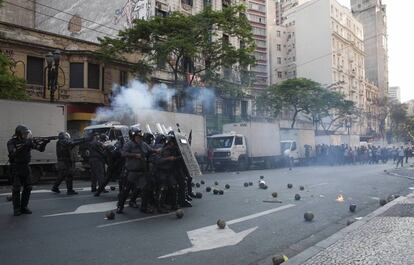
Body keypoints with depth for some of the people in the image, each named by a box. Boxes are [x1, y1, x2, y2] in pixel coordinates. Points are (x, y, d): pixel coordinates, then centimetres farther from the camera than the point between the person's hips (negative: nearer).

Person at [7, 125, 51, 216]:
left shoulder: (28, 141, 0)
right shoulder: (11, 142, -11)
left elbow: (40, 148, -6)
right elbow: (13, 153, -29)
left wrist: (44, 143, -26)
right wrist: (23, 145, -36)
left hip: (25, 167, 4)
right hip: (15, 168, -4)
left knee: (28, 187, 2)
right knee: (16, 188, -4)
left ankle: (24, 207, 13)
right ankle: (16, 209, 5)